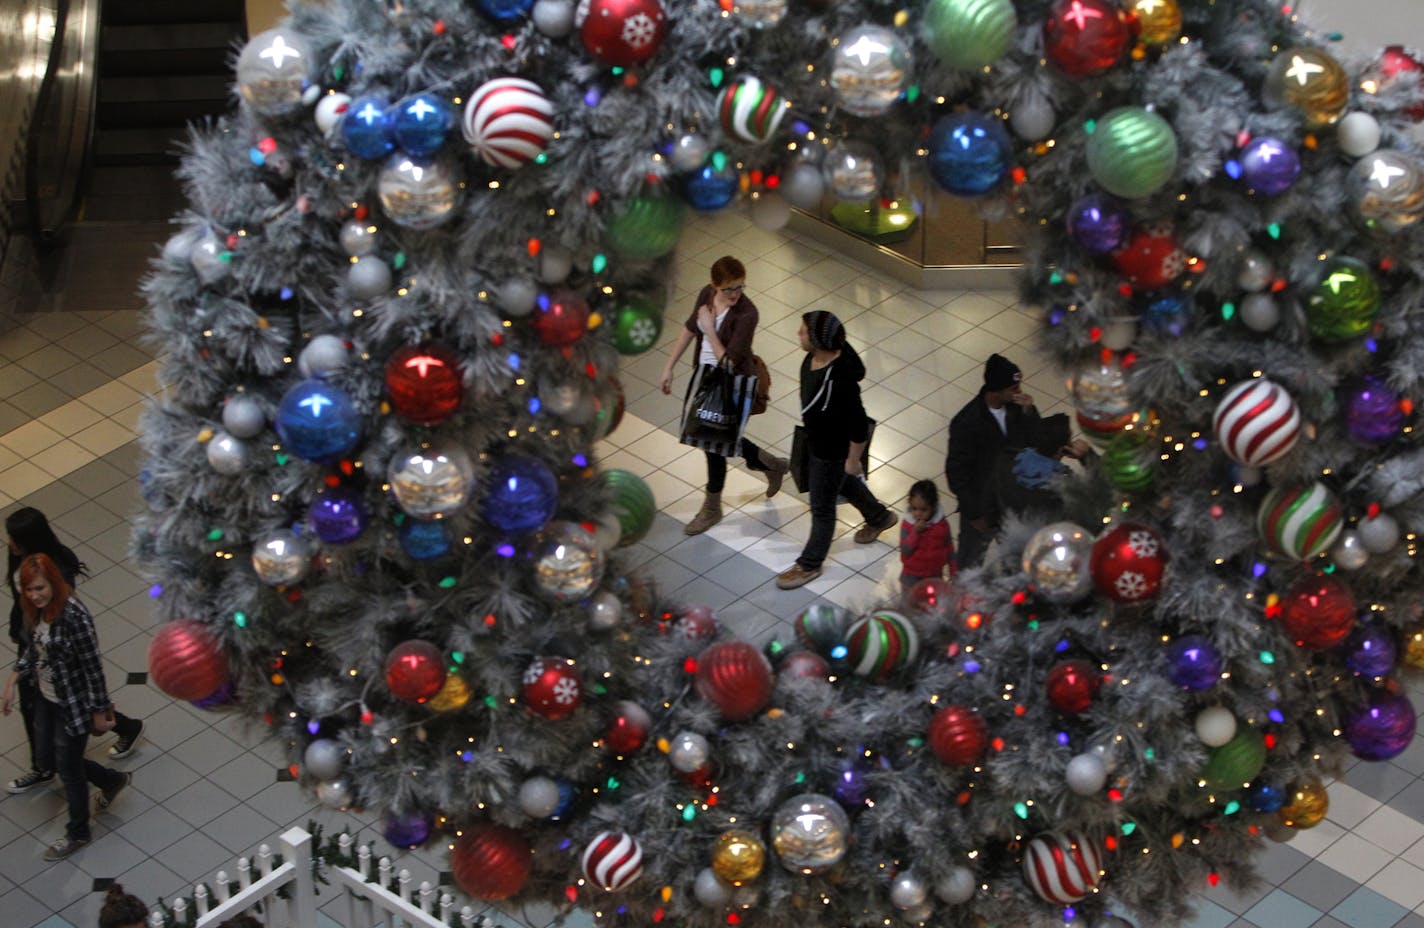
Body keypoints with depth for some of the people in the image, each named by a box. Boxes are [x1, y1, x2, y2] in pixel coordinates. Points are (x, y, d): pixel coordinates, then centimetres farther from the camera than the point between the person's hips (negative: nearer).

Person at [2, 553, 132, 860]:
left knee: (68, 768, 10)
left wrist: (99, 713, -15)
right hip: (45, 697, 8)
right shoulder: (36, 609, -8)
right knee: (46, 760, 21)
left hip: (73, 705, -8)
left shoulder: (74, 617, -32)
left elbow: (93, 667, -23)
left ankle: (77, 833, 36)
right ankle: (113, 780, 45)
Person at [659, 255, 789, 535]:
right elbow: (690, 328, 8)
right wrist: (669, 367, 10)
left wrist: (709, 328, -28)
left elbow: (728, 362, -30)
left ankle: (712, 508, 32)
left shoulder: (746, 314, -29)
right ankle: (770, 464, 37)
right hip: (704, 371, 8)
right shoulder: (706, 294, -9)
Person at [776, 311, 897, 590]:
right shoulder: (813, 357, -16)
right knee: (843, 484, 33)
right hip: (815, 440, 9)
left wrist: (854, 460, -18)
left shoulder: (839, 379, -41)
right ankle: (879, 517, 59)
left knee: (822, 506, 13)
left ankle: (809, 564, 34)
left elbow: (859, 425, -30)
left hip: (833, 451, -9)